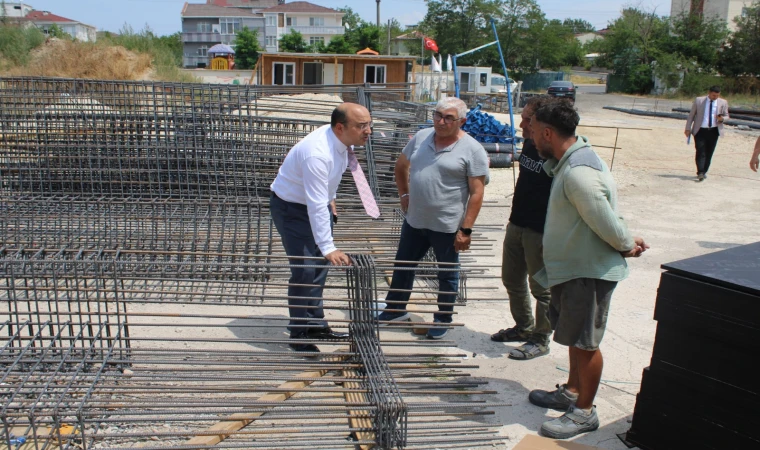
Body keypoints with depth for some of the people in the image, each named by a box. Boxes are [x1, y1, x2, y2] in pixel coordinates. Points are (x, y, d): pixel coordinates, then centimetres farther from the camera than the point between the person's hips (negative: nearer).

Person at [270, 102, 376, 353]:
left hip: (318, 202, 9)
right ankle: (299, 336, 8)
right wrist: (328, 248, -37)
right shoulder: (317, 154, -37)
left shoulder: (342, 139, -11)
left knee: (320, 266, 15)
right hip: (292, 207, -9)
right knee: (305, 270, -8)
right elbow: (316, 207, -38)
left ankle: (316, 325, 29)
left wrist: (330, 197, 19)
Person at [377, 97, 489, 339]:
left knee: (448, 273, 12)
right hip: (414, 220, 5)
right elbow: (401, 166, 20)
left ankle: (443, 319, 30)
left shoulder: (472, 150, -12)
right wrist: (404, 194, 10)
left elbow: (477, 193, -13)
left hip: (447, 226, -5)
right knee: (403, 265, 18)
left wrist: (466, 230, -17)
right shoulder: (421, 137, 4)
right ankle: (395, 309, 37)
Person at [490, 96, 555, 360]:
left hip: (541, 232, -9)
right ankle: (524, 328, 38)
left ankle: (541, 339, 22)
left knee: (541, 288, 6)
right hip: (517, 224, 9)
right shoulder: (529, 144, 5)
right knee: (512, 280, 20)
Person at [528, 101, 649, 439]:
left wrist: (627, 246, -6)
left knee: (585, 342, 4)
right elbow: (606, 216, 13)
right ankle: (571, 392, 39)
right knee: (574, 336, 22)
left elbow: (607, 222, -24)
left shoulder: (578, 174, -28)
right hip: (574, 268, 10)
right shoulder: (572, 161, 7)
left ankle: (584, 412, 19)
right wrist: (627, 243, 3)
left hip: (590, 271, -10)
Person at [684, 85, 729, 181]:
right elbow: (691, 115, 5)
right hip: (700, 130, -2)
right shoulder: (698, 100, 0)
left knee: (709, 153, 6)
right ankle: (700, 173, -16)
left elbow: (726, 116, 13)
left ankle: (703, 172, 17)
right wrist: (688, 128, 0)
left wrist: (722, 119, -12)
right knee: (701, 152, -11)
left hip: (713, 131, 2)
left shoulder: (723, 103, 4)